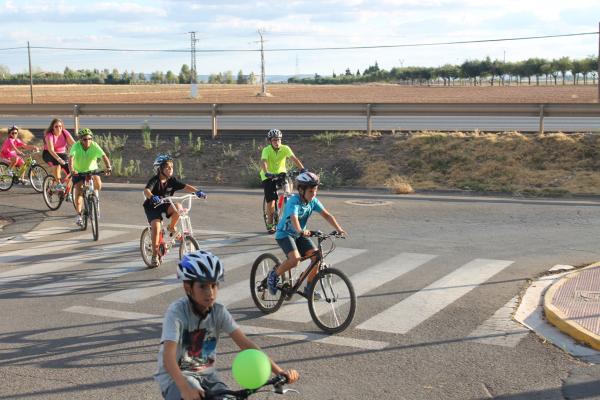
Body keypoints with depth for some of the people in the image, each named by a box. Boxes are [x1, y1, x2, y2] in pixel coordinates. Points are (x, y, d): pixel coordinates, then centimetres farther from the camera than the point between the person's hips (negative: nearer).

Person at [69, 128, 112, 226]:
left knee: (98, 183, -23)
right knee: (78, 192, -10)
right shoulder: (76, 146, -25)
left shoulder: (94, 146, -23)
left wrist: (108, 167, -53)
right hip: (78, 171, -1)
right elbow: (71, 157, -40)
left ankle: (95, 196, 10)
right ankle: (78, 215, 1)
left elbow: (104, 156, -35)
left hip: (91, 170, 1)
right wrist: (72, 169, -58)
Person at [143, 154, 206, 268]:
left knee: (178, 207, -27)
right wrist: (152, 197, -60)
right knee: (156, 227, -24)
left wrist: (197, 191, -32)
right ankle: (155, 254, -9)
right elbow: (146, 190, -38)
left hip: (165, 205, 4)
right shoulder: (155, 180, -20)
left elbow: (186, 187, -15)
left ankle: (171, 228, 1)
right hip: (152, 207, -4)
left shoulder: (172, 180, -7)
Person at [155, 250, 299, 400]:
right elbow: (168, 357, -32)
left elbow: (245, 343, -15)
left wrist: (279, 371, -27)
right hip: (176, 377, -4)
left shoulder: (219, 311, -9)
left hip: (206, 374, 5)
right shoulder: (177, 311, -22)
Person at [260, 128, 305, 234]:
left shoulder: (285, 148, -12)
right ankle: (270, 224, 7)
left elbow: (294, 159, -24)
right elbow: (263, 162, -34)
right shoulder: (266, 150, -18)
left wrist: (302, 169, -39)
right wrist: (266, 173, -53)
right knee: (271, 201, -12)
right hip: (268, 176, -3)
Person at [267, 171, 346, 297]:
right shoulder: (294, 201, -26)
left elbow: (326, 215, -12)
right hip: (284, 234, -7)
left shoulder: (313, 201, -6)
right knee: (295, 258, -30)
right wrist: (301, 231, -62)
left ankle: (309, 288, 5)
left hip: (299, 234, 7)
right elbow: (294, 218, -43)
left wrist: (338, 229, -26)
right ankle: (273, 276, -5)